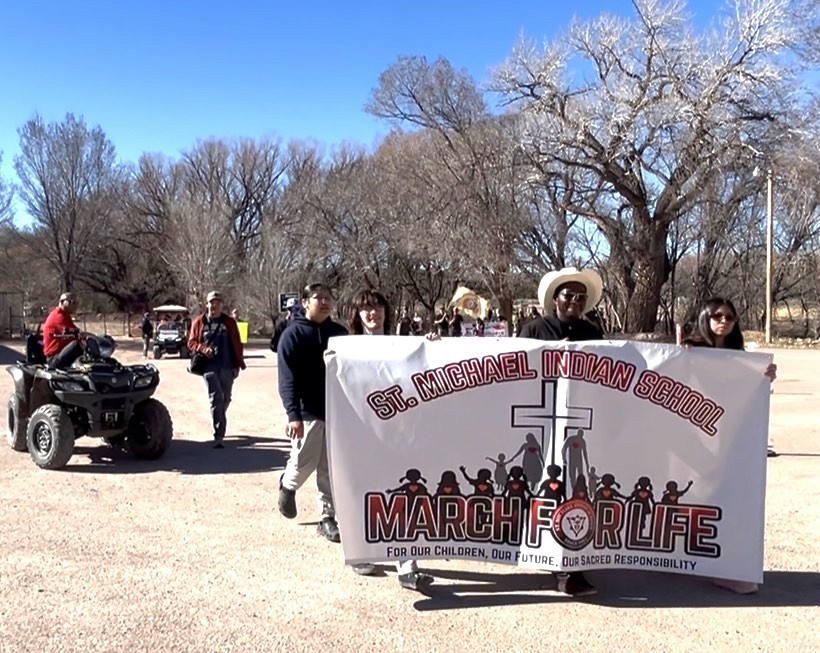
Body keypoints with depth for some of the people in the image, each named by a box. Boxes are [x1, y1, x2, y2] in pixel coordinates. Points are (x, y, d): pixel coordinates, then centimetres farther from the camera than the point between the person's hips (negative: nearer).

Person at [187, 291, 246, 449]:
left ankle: (218, 426, 33)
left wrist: (238, 364, 1)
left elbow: (237, 344, 7)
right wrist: (203, 348, -13)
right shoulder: (199, 322, 6)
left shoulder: (229, 322, 8)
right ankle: (218, 436, -12)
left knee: (225, 399, 10)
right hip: (209, 366, -2)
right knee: (216, 398, -10)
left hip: (227, 366, 2)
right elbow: (191, 342, 8)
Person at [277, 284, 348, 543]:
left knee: (330, 470, 6)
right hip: (307, 411, -4)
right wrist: (293, 414, -20)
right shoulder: (294, 334, -4)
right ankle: (287, 486, 35)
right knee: (304, 463, 3)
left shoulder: (340, 333, 10)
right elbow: (287, 378, -11)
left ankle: (328, 517, 14)